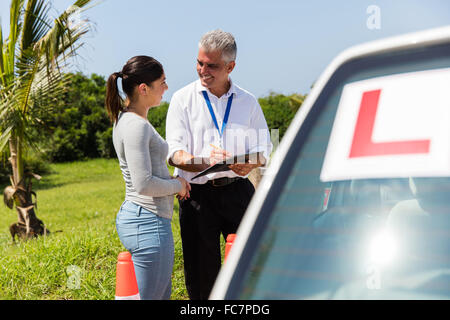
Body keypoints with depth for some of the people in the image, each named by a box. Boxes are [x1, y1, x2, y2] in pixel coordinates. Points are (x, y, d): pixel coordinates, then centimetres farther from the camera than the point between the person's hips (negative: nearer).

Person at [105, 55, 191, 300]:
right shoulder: (136, 126, -19)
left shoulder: (127, 119, 13)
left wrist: (173, 181, 9)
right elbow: (144, 184, -23)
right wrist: (177, 185, -6)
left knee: (163, 294, 18)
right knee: (150, 296, -3)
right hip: (148, 223, -11)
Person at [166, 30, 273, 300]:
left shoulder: (248, 102, 10)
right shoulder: (183, 99, 4)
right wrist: (205, 161, -24)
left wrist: (250, 164, -13)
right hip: (198, 194, -1)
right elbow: (174, 153, -3)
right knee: (201, 271, 3)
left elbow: (263, 149, 12)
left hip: (238, 190, 2)